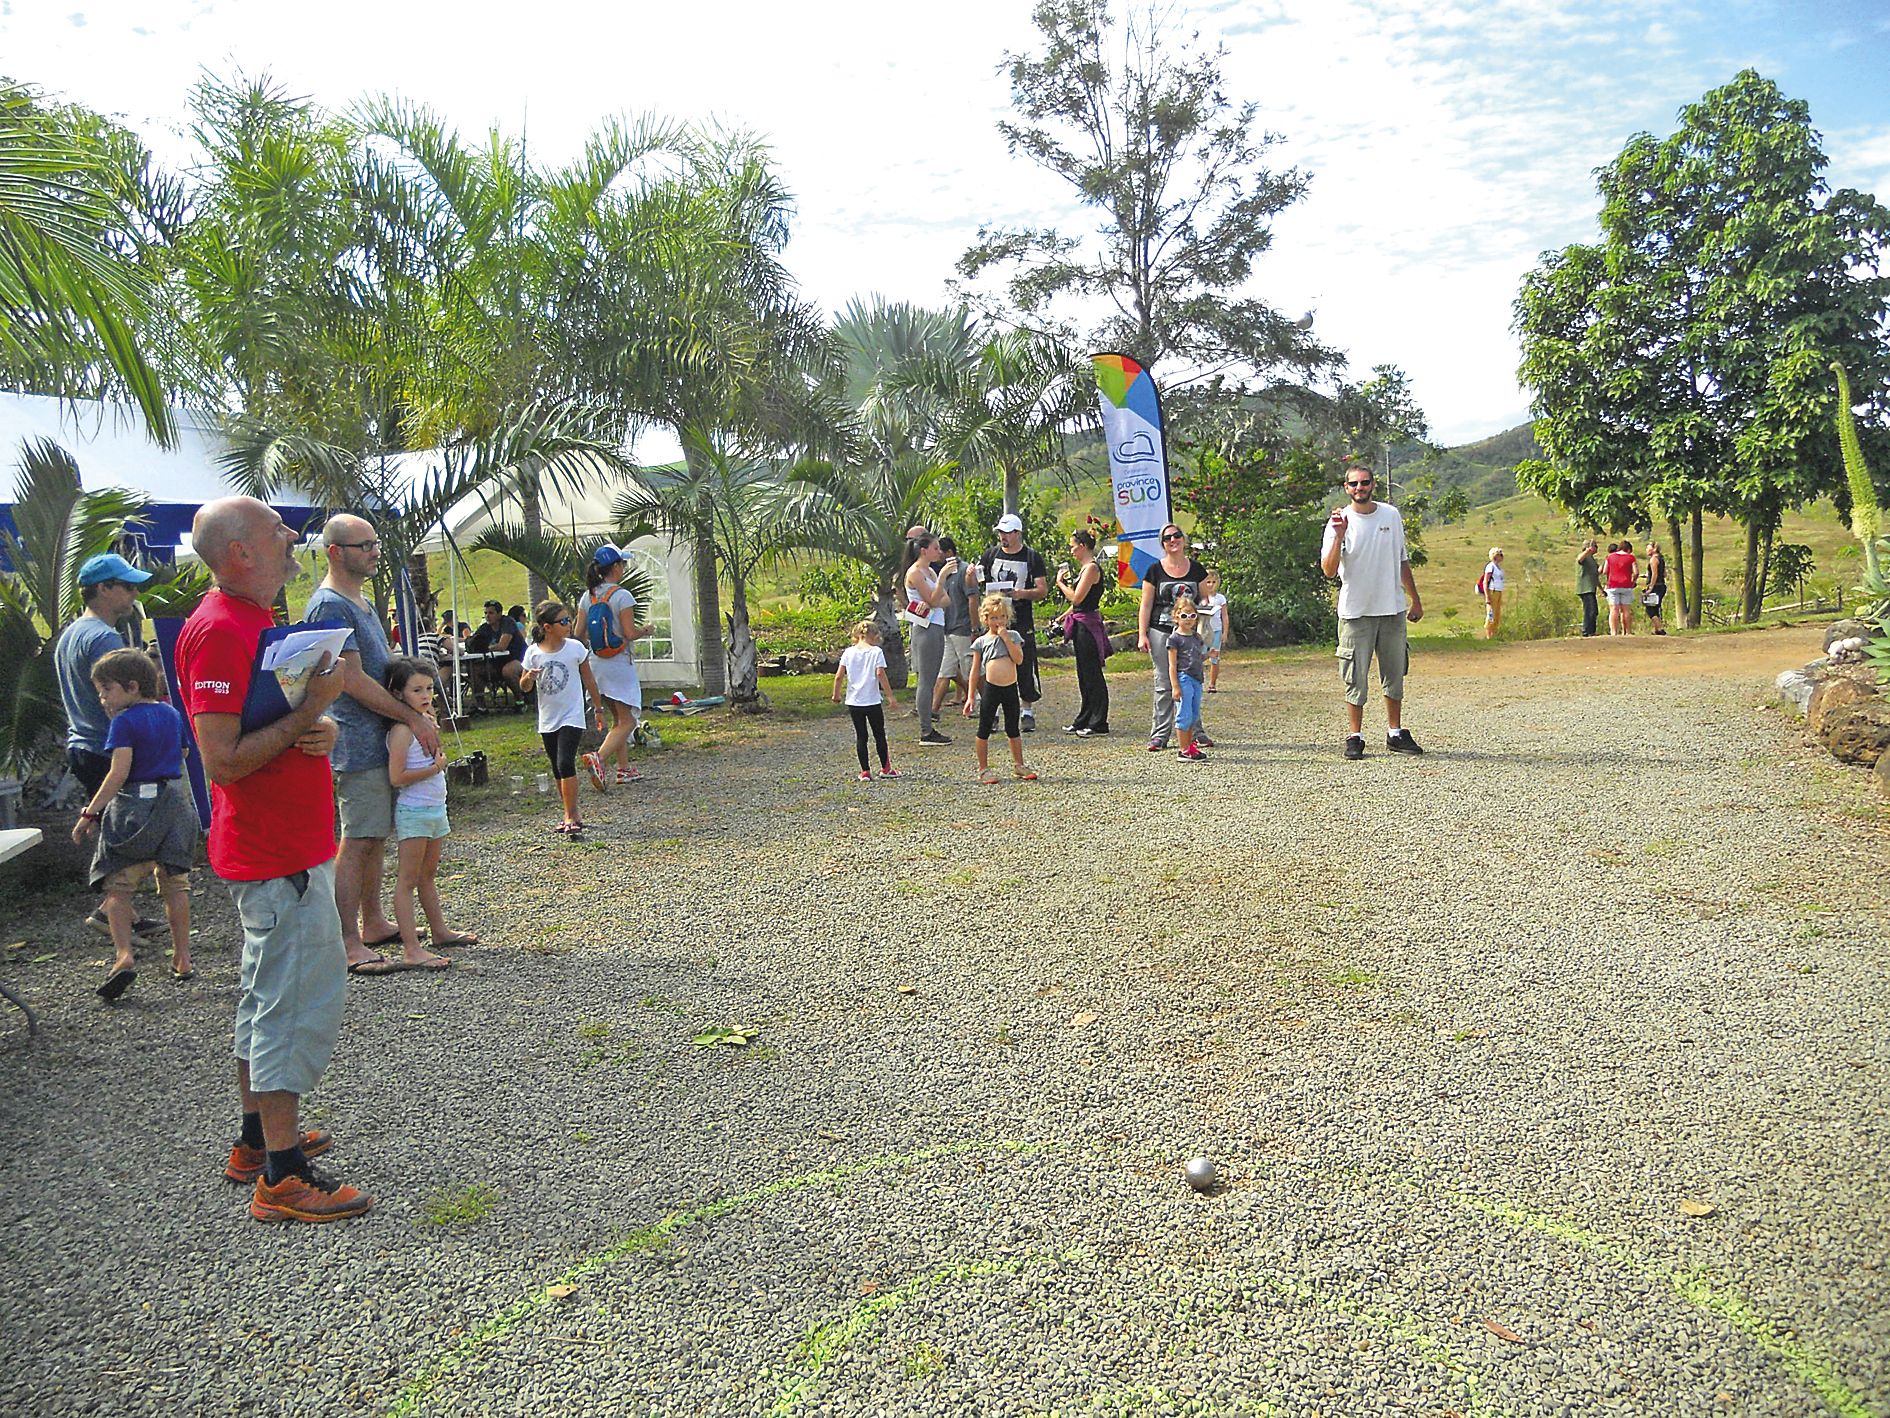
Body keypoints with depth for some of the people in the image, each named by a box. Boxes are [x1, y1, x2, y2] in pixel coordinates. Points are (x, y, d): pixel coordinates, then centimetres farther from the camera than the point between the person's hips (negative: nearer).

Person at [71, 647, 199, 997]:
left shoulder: (124, 721, -9)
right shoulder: (172, 715, 10)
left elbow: (119, 773, -16)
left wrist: (90, 814, -13)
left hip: (134, 804, -6)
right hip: (175, 801, 6)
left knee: (117, 886, 0)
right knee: (174, 883, 10)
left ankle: (124, 955, -12)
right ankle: (182, 958, 14)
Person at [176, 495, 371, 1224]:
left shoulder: (260, 621, 14)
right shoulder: (219, 630, -19)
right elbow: (223, 762, -24)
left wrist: (323, 726, -4)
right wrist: (307, 714, -23)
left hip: (289, 843, 11)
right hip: (276, 854, -11)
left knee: (268, 993, 18)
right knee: (302, 1000, -7)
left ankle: (258, 1139, 31)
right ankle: (282, 1178, 1)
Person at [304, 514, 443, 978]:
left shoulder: (361, 600, 17)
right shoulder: (329, 606, -14)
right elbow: (353, 681, -19)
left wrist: (419, 714, 13)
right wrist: (414, 718, -16)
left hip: (381, 738, 10)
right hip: (358, 743, -10)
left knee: (375, 837, 15)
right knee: (358, 841, -8)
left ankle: (373, 923, 25)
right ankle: (348, 944, -4)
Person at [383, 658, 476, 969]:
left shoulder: (426, 722, 10)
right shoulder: (402, 730, -17)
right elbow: (397, 777, -22)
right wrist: (435, 768, -20)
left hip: (435, 808, 9)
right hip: (413, 811, -9)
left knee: (428, 875, 20)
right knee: (408, 879, -6)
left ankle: (439, 932, 31)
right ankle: (411, 950, -6)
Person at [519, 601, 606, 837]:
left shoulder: (575, 648, -6)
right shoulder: (534, 652, -3)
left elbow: (588, 680, 4)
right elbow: (524, 688, 3)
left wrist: (598, 710, 9)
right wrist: (529, 677, -20)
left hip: (572, 717, -3)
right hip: (548, 720, 3)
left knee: (565, 763, -17)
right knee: (557, 768, 11)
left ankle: (571, 816, -13)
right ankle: (572, 815, 23)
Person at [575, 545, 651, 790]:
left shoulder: (587, 596, 5)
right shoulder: (622, 595, -14)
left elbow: (580, 632, 6)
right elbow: (630, 633, -17)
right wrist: (645, 630, 3)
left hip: (597, 664, 7)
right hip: (620, 664, -7)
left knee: (618, 719, 17)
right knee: (627, 721, -3)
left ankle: (624, 769, 19)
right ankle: (598, 757, -22)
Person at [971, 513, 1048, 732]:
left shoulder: (1031, 558, 1)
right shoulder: (991, 554, 8)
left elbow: (1043, 590, -3)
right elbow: (976, 584, 9)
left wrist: (1022, 593, -20)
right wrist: (971, 575, -14)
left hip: (1021, 623, -2)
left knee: (1025, 668, 0)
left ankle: (1028, 712, 12)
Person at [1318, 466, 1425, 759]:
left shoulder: (1391, 515, 7)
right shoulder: (1338, 522, -5)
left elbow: (1402, 560, 16)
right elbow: (1329, 570, -15)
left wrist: (1416, 600, 17)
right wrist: (1338, 537, -27)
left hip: (1393, 610, 4)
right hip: (1355, 612, -4)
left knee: (1395, 675, 11)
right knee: (1356, 677, -1)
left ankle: (1395, 733, 22)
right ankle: (1355, 737, 8)